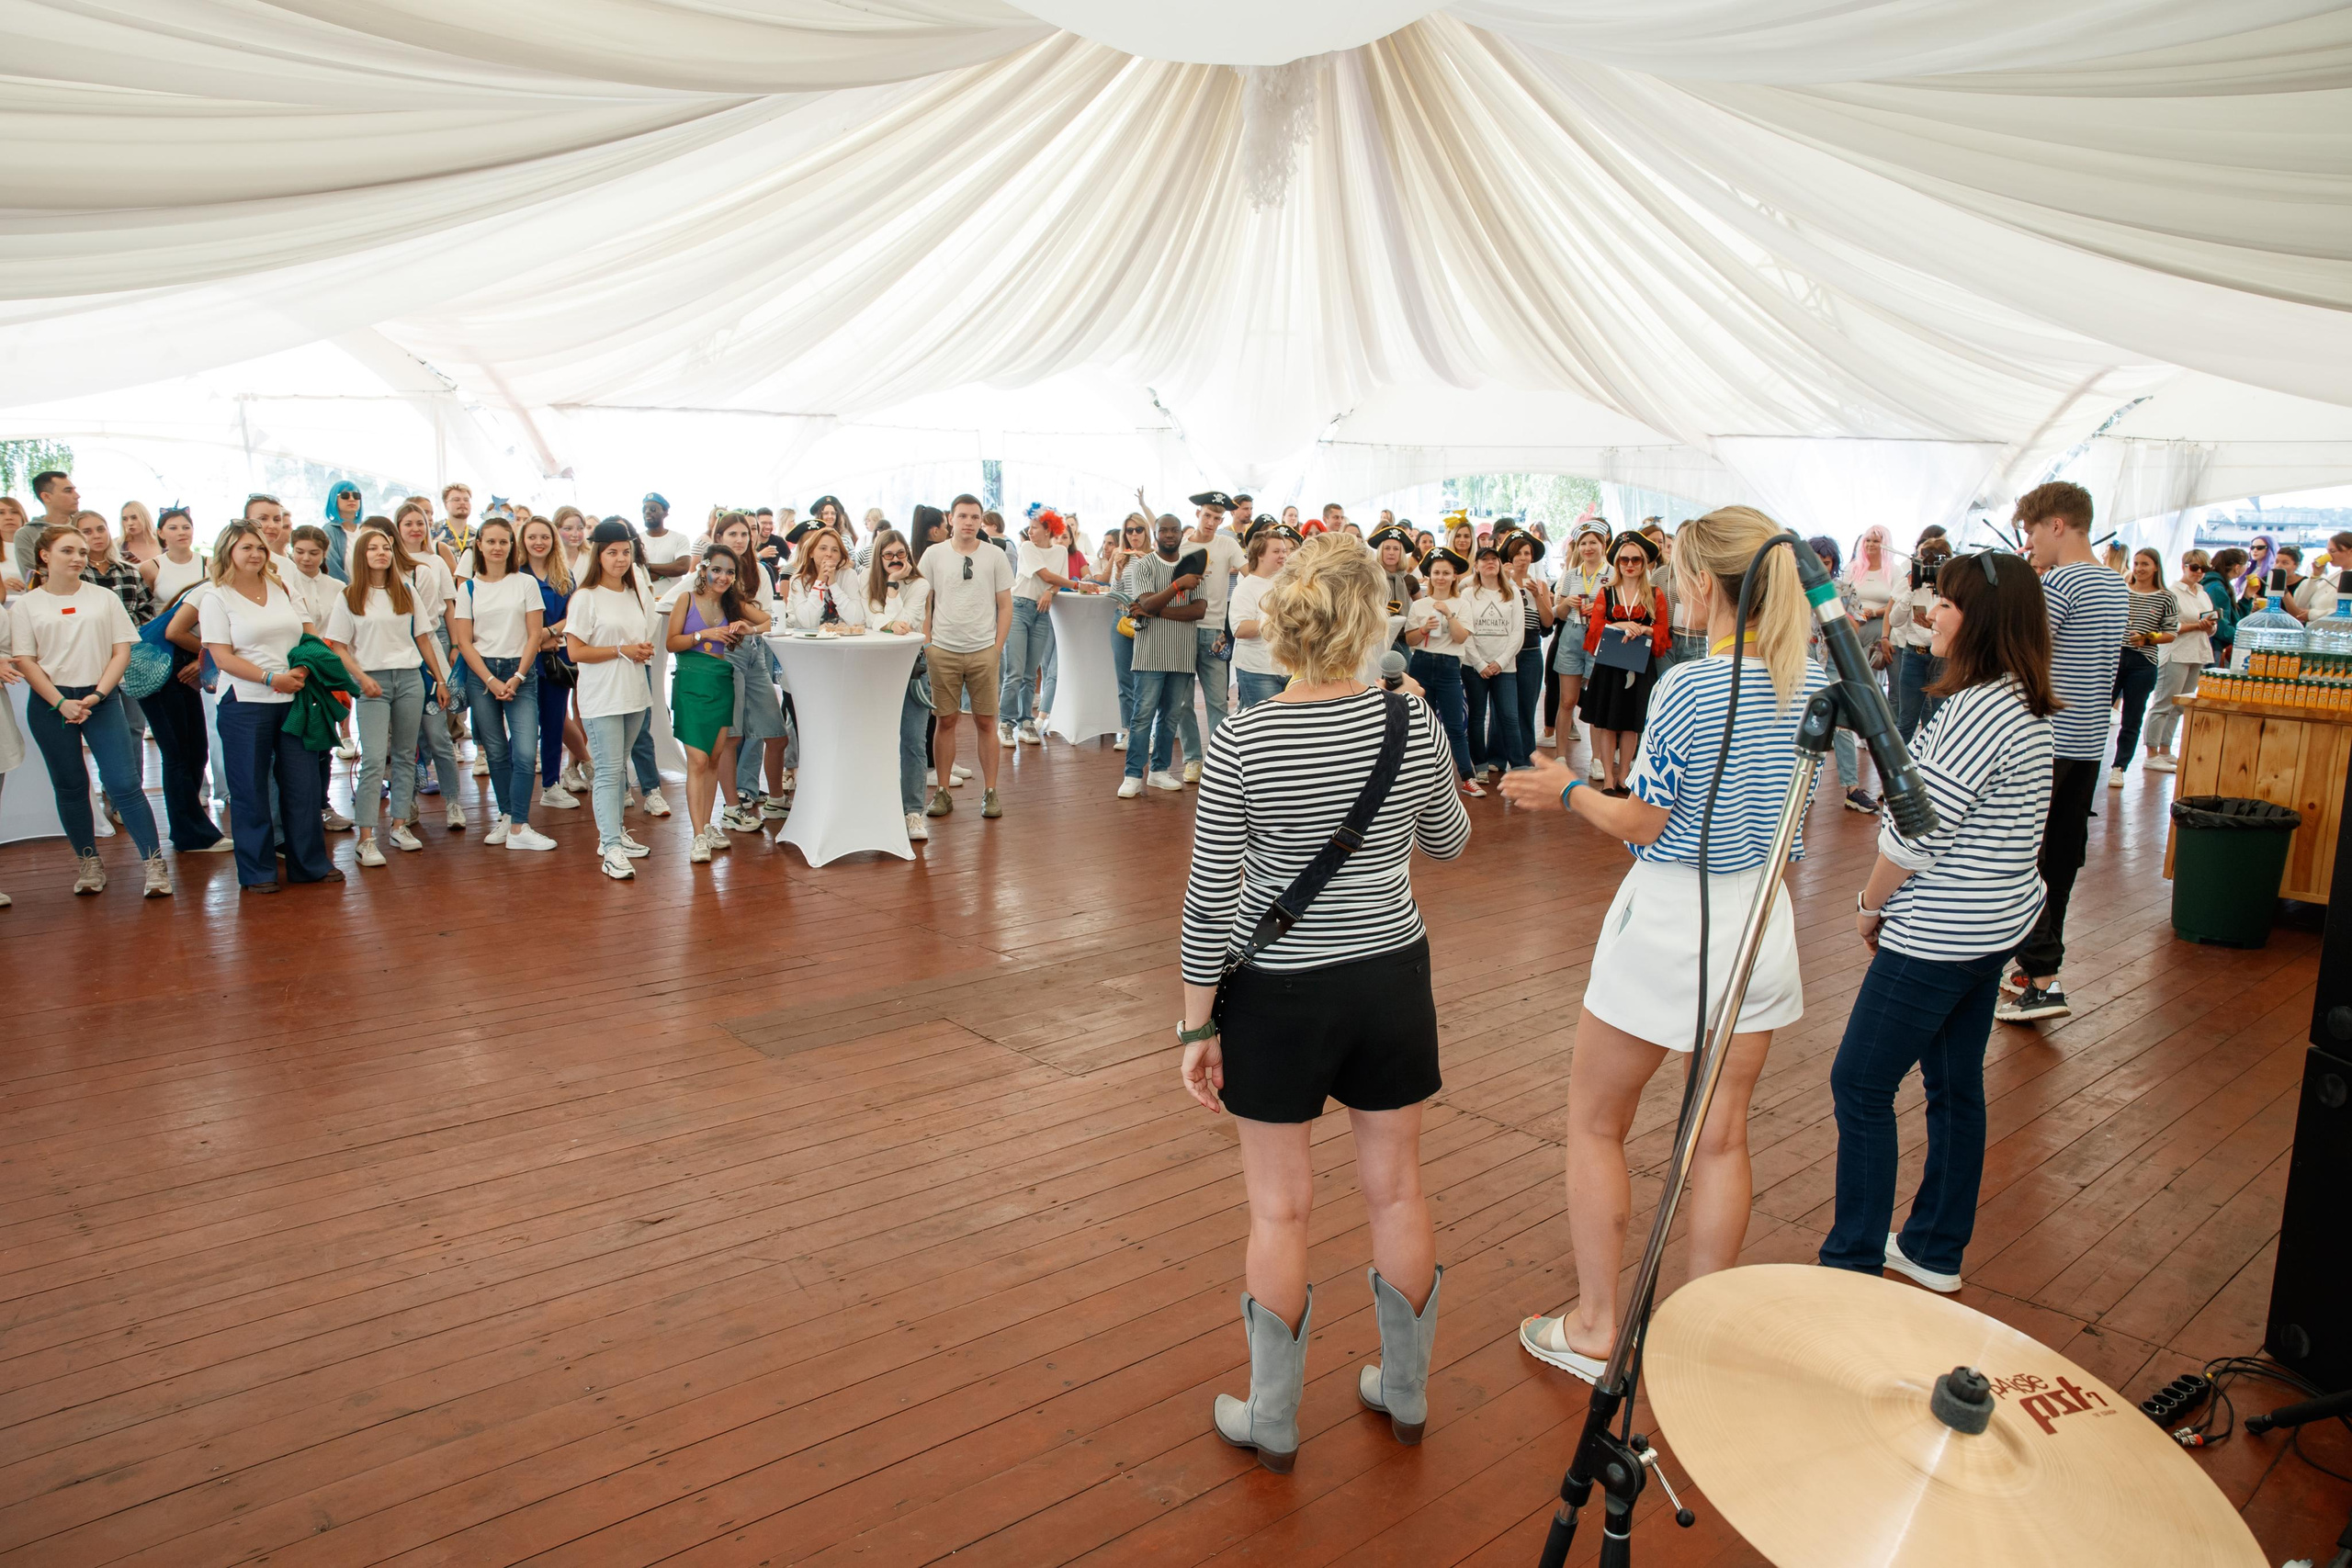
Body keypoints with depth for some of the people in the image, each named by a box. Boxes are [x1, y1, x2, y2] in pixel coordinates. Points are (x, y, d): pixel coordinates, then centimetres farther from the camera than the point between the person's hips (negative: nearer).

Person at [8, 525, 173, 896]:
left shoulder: (104, 598, 7)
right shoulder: (26, 605, 5)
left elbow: (122, 651, 3)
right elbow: (24, 661, 0)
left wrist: (96, 695, -8)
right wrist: (61, 703, -11)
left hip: (102, 699, -1)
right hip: (50, 704, 1)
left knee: (124, 783, -9)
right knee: (70, 787, 7)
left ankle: (154, 863, -8)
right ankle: (88, 862, 18)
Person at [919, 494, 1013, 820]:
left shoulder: (995, 556, 4)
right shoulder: (934, 554, 4)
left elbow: (1005, 605, 7)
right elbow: (922, 603, 8)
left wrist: (997, 647, -1)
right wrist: (927, 644, 0)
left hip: (983, 652, 0)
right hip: (943, 651, 0)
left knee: (985, 722, 2)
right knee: (946, 721, 5)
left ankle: (990, 792, 10)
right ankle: (942, 792, 13)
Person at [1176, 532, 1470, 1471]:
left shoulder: (1241, 744, -17)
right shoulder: (1414, 724, -9)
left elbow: (1209, 903, -13)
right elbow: (1448, 841, 10)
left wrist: (1197, 1025, -3)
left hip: (1277, 993, -3)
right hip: (1391, 980, 3)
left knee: (1281, 1208, 11)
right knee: (1396, 1190, 18)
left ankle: (1272, 1420, 27)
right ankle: (1405, 1393, 37)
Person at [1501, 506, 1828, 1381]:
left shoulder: (1688, 688, -21)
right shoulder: (1813, 681, 0)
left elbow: (1639, 823, -15)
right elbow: (1795, 811, 11)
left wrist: (1568, 791, 1)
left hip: (1671, 918, -6)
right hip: (1761, 917, 7)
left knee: (1594, 1119, 11)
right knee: (1722, 1135, 16)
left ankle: (1595, 1330, 19)